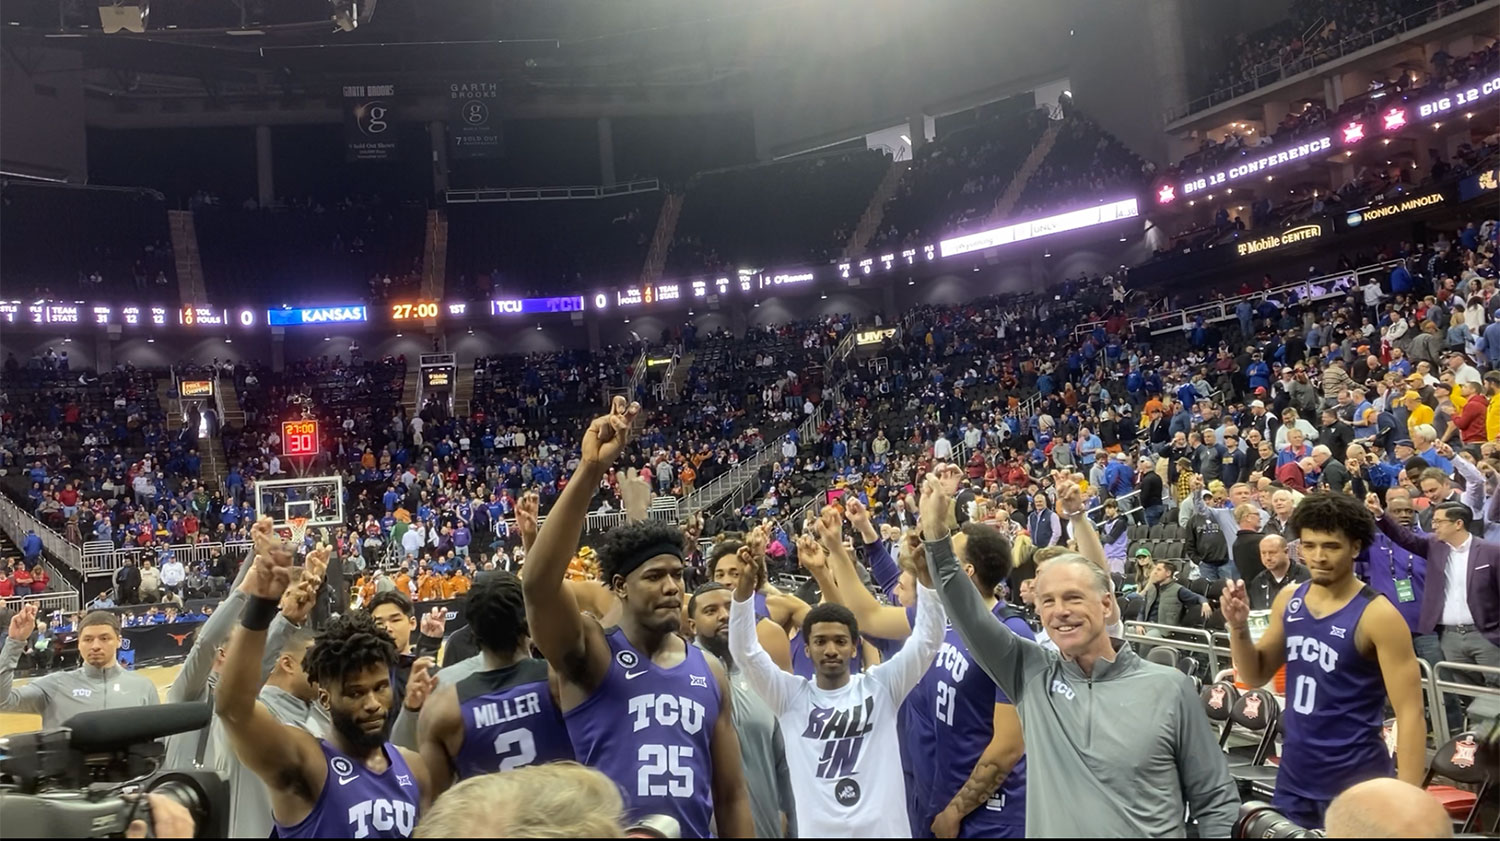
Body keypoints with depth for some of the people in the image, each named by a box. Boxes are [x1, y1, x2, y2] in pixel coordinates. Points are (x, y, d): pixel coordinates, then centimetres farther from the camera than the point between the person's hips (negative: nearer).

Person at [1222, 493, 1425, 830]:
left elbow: (1410, 712, -15)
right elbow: (1255, 676, 10)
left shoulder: (1378, 616, -15)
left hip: (1355, 783, -5)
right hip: (1293, 778, 6)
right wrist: (1239, 626, -8)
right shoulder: (1288, 600, 2)